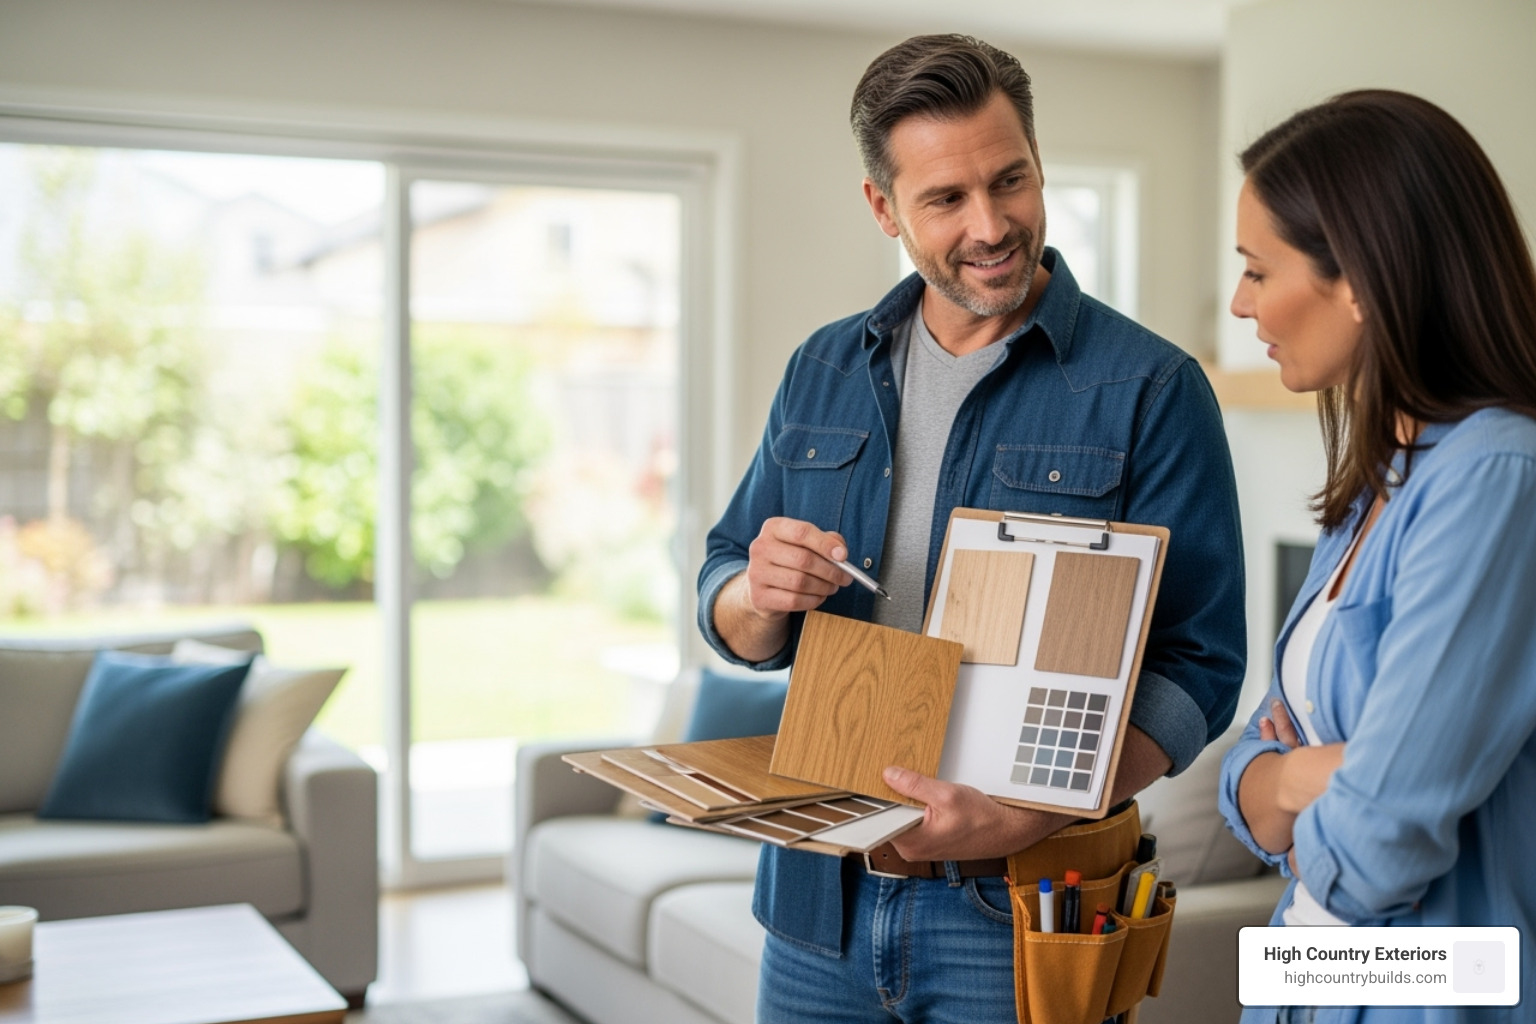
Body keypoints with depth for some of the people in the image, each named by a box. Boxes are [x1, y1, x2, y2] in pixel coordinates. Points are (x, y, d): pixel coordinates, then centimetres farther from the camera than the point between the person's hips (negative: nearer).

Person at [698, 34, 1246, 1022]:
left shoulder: (1151, 387, -8)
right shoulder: (823, 370, 6)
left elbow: (1197, 665, -12)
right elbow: (733, 625, 10)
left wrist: (1026, 819, -25)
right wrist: (761, 597, -13)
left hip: (1015, 906, -4)